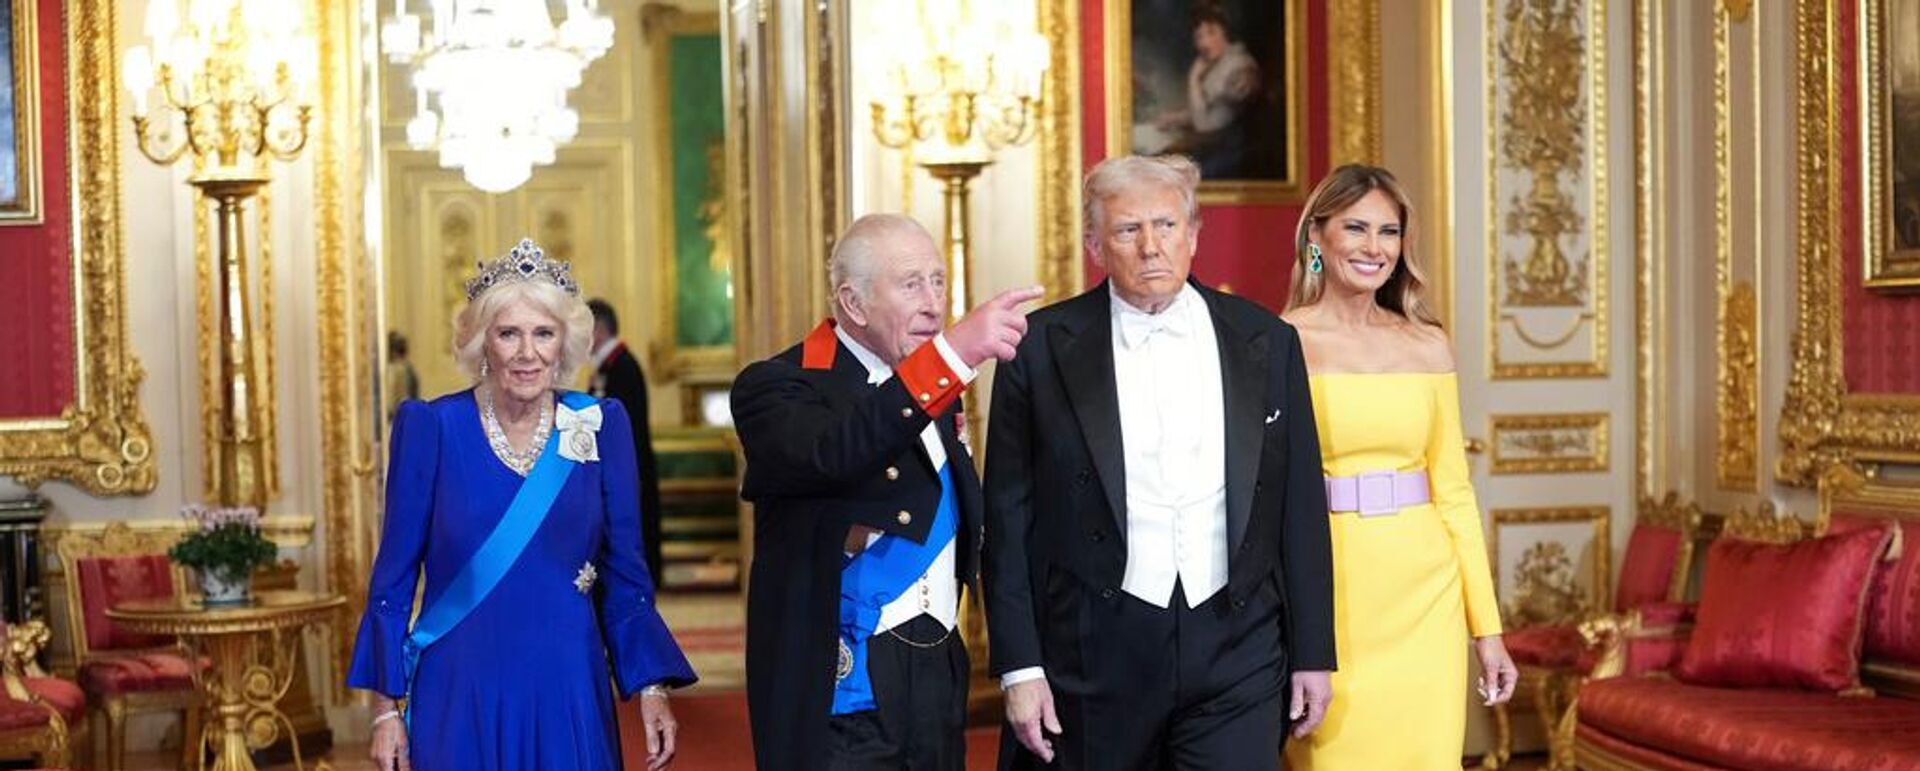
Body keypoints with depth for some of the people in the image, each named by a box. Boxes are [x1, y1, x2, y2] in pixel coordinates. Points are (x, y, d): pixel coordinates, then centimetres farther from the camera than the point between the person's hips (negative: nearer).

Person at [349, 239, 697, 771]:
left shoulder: (601, 427, 2)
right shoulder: (430, 428, -3)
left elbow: (624, 575, 5)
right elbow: (394, 577, 1)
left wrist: (652, 688, -4)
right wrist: (386, 707, -2)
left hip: (569, 702, 1)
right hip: (458, 701, -1)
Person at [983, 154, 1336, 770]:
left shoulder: (1266, 342, 5)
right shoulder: (1042, 348, -1)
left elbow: (1300, 508, 8)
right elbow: (1008, 517, 0)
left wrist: (1312, 653, 7)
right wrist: (1019, 667, -4)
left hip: (1236, 652, 1)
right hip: (1094, 656, -1)